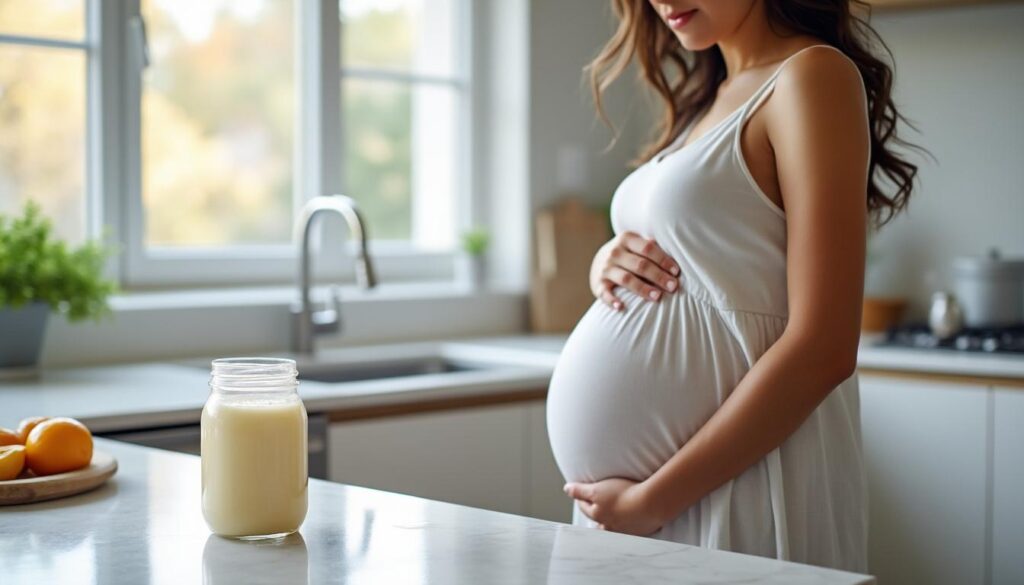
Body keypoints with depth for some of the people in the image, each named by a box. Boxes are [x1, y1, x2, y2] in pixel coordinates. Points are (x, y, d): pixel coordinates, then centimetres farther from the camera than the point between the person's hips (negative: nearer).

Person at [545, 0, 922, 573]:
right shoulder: (709, 98, 13)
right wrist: (608, 265, -2)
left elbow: (822, 349, -18)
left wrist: (653, 500, -17)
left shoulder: (812, 74, -10)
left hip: (725, 494, -7)